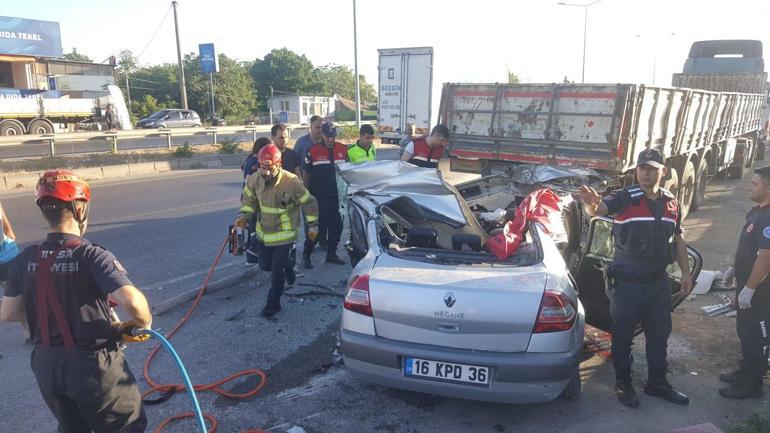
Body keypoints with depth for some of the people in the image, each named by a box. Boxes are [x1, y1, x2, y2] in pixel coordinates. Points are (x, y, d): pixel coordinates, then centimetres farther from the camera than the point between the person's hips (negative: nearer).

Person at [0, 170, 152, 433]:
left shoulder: (24, 260, -3)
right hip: (92, 363, -6)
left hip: (46, 363, 6)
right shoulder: (92, 256, -21)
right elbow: (133, 301, -33)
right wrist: (145, 322, -14)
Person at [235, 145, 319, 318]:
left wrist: (312, 225, -7)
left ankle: (273, 304, 16)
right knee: (265, 265, 17)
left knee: (276, 270, -4)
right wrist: (243, 216, -9)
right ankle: (287, 267, 49)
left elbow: (309, 203, -12)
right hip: (264, 232, 6)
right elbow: (249, 199, 7)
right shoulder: (255, 180, -11)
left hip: (285, 233, -5)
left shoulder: (291, 182, -24)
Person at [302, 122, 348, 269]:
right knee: (317, 227, -4)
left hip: (336, 196, 5)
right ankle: (306, 256, 9)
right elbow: (306, 173, -1)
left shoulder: (343, 149, 5)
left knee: (336, 226, 11)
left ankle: (331, 254, 26)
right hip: (319, 196, -5)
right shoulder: (313, 151, -7)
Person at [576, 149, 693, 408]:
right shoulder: (625, 198, -13)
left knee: (659, 335, 17)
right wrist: (591, 204, -56)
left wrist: (685, 272, 13)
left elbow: (678, 241, 15)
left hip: (659, 281, 6)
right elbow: (597, 209, -32)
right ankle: (623, 383, 24)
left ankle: (657, 383, 34)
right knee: (623, 336, 7)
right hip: (627, 282, -5)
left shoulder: (671, 203, 6)